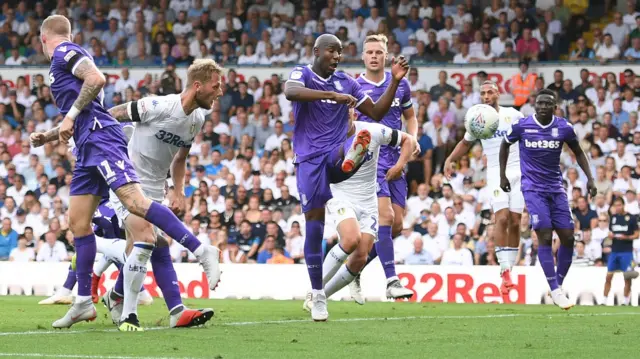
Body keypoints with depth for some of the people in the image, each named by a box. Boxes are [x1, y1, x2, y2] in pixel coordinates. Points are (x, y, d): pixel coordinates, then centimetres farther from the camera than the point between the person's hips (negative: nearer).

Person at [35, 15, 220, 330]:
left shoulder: (64, 52, -1)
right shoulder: (65, 59, 28)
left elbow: (97, 79, -18)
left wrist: (71, 115, -14)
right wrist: (48, 135, 39)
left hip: (100, 139, -10)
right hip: (88, 148, 10)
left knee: (134, 201, -24)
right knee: (78, 222, 7)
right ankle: (83, 302, 9)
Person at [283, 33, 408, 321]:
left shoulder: (346, 83, 14)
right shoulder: (302, 74, 1)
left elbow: (376, 112, 18)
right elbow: (291, 92, -24)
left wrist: (395, 82, 6)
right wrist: (334, 95, -32)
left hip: (336, 153, 3)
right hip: (310, 158, -3)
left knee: (366, 136, -32)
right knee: (314, 224, -6)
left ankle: (352, 156, -70)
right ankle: (318, 295, 3)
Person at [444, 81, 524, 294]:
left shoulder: (513, 115, 2)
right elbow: (466, 143, 23)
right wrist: (450, 159, 11)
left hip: (518, 170, 0)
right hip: (495, 173, 0)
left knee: (515, 222, 0)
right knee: (502, 218, -17)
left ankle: (509, 268, 11)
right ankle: (504, 271, -19)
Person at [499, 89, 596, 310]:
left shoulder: (564, 128, -4)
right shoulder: (521, 126, -8)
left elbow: (578, 152, 12)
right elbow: (505, 145, 11)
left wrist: (589, 178, 1)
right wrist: (502, 175, 11)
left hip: (556, 189, 3)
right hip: (533, 189, -3)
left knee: (567, 237, -2)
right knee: (545, 237, -15)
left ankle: (559, 283, 15)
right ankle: (555, 291, -13)